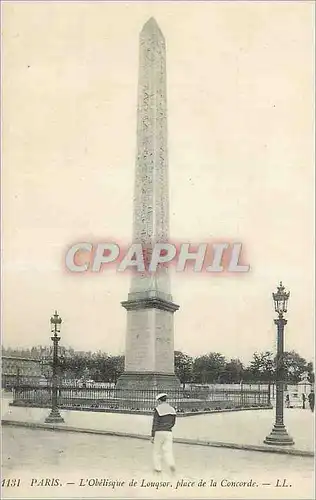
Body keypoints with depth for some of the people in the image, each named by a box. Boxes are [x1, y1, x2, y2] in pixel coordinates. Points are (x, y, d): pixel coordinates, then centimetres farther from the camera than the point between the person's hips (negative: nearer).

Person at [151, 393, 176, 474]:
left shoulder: (158, 409, -9)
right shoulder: (172, 409, 7)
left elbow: (155, 423, -12)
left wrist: (152, 436, -7)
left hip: (159, 433, -3)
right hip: (168, 433, 3)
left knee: (157, 451, 13)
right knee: (168, 451, 1)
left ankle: (158, 468, 18)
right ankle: (171, 465, -23)